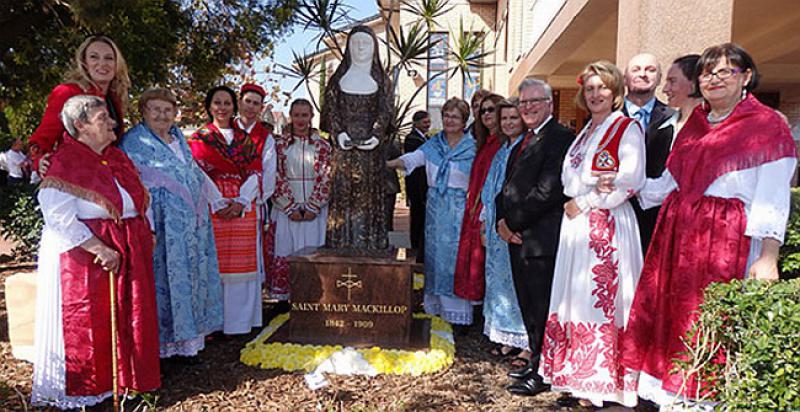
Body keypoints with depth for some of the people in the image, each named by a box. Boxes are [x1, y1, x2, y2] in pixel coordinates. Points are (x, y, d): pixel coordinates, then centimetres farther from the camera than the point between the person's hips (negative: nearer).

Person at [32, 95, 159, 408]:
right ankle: (82, 389, 18)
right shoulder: (64, 162, -11)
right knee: (86, 325, 1)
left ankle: (127, 377, 26)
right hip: (85, 255, -7)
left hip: (130, 253, 7)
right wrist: (99, 248, -23)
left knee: (128, 319, 11)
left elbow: (140, 198, 20)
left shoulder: (117, 157, 13)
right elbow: (58, 215, -20)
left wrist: (146, 231, 6)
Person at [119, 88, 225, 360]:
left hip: (192, 225, 7)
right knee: (165, 280, 0)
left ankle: (187, 338, 25)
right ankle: (165, 342, 13)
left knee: (192, 278, 12)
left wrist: (218, 201, 19)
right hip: (164, 229, -7)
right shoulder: (134, 142, -6)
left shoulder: (178, 138, 15)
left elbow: (196, 171, 23)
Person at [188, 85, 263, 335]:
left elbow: (255, 173, 6)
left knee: (241, 264, 4)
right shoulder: (199, 138, 7)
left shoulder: (245, 139, 15)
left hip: (243, 209, 3)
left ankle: (238, 320, 14)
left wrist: (241, 202, -8)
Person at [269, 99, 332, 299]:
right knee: (285, 252, 2)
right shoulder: (280, 145, 4)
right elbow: (276, 178, -1)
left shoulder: (322, 145, 4)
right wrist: (291, 207, -8)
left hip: (315, 210, 0)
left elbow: (326, 178, 0)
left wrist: (313, 207, -8)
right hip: (287, 209, 0)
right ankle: (284, 296, 13)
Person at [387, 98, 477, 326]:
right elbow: (412, 159, -4)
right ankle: (435, 303, 26)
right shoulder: (434, 143, 9)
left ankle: (457, 309, 11)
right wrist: (387, 164, -20)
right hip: (435, 206, 4)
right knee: (434, 253, 10)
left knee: (456, 256, -1)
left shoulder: (472, 147, -2)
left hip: (459, 209, -4)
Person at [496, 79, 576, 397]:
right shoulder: (522, 144, 20)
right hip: (518, 237, 9)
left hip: (541, 238, -9)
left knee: (541, 306, 0)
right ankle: (535, 361, 33)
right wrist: (502, 222, 1)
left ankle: (545, 372, 15)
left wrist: (512, 222, -13)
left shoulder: (561, 138, -10)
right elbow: (508, 188, 19)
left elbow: (548, 190, -19)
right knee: (528, 305, 17)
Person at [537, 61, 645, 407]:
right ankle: (576, 378, 20)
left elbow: (631, 179, -16)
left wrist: (585, 202, -12)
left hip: (607, 224, -7)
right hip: (576, 223, 8)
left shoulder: (628, 128, -3)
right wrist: (571, 202, 1)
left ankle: (600, 383, 7)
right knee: (576, 297, 9)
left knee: (600, 298, -5)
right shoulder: (584, 133, 20)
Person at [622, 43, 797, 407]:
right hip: (677, 234, 6)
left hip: (727, 240, -6)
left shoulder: (767, 125, -2)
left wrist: (768, 257, -19)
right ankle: (671, 394, 26)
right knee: (669, 316, 10)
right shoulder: (694, 124, 15)